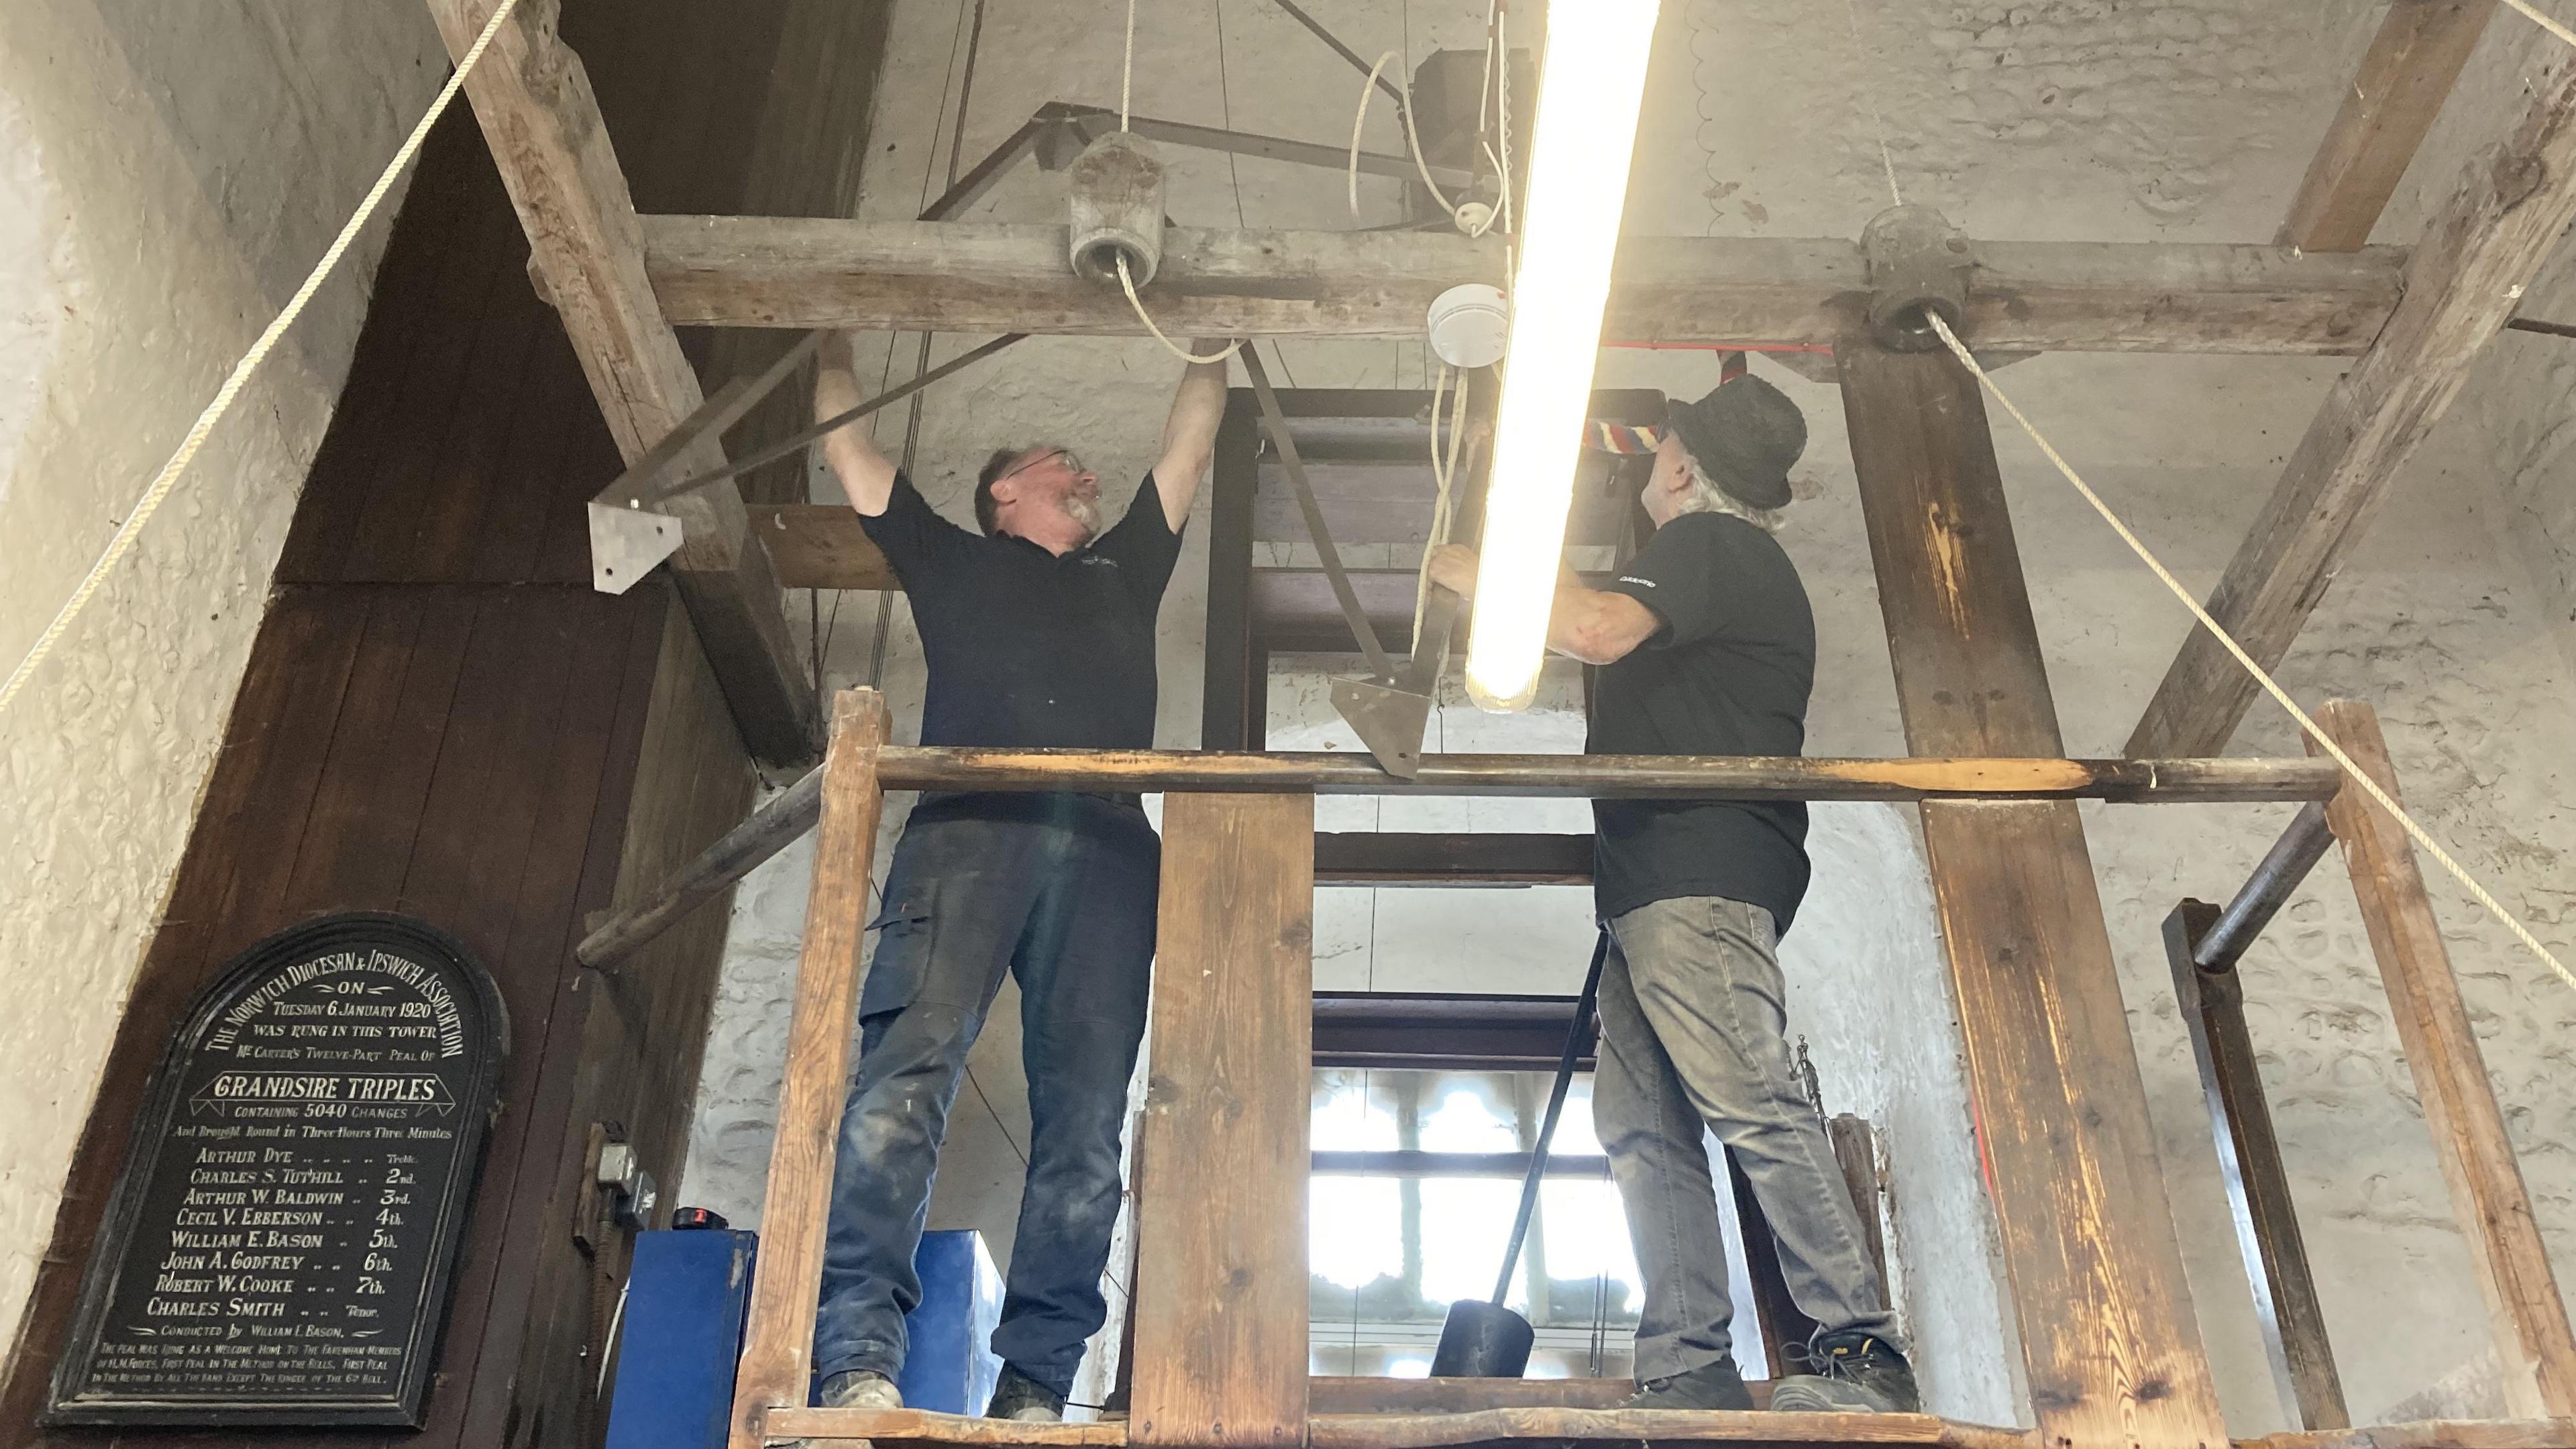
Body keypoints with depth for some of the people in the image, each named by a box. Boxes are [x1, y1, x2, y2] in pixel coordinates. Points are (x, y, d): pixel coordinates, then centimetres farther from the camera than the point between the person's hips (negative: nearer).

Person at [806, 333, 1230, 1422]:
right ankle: (857, 1361, -30)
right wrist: (833, 346, 50)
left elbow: (1191, 441, 46)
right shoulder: (952, 559, 32)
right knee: (909, 1065, -23)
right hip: (968, 821, -2)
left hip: (1106, 843, 2)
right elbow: (845, 441, 39)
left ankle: (1032, 1387, -16)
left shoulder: (1125, 568, 38)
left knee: (1086, 1118, -13)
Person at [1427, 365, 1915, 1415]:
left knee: (1749, 1102, -17)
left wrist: (1472, 574, -5)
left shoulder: (1708, 542, -2)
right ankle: (1688, 1367, 0)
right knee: (1644, 1127, 2)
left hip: (1698, 877, -10)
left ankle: (1862, 1355, -16)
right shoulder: (1731, 562, 30)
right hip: (1655, 888, 10)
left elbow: (1598, 629, -20)